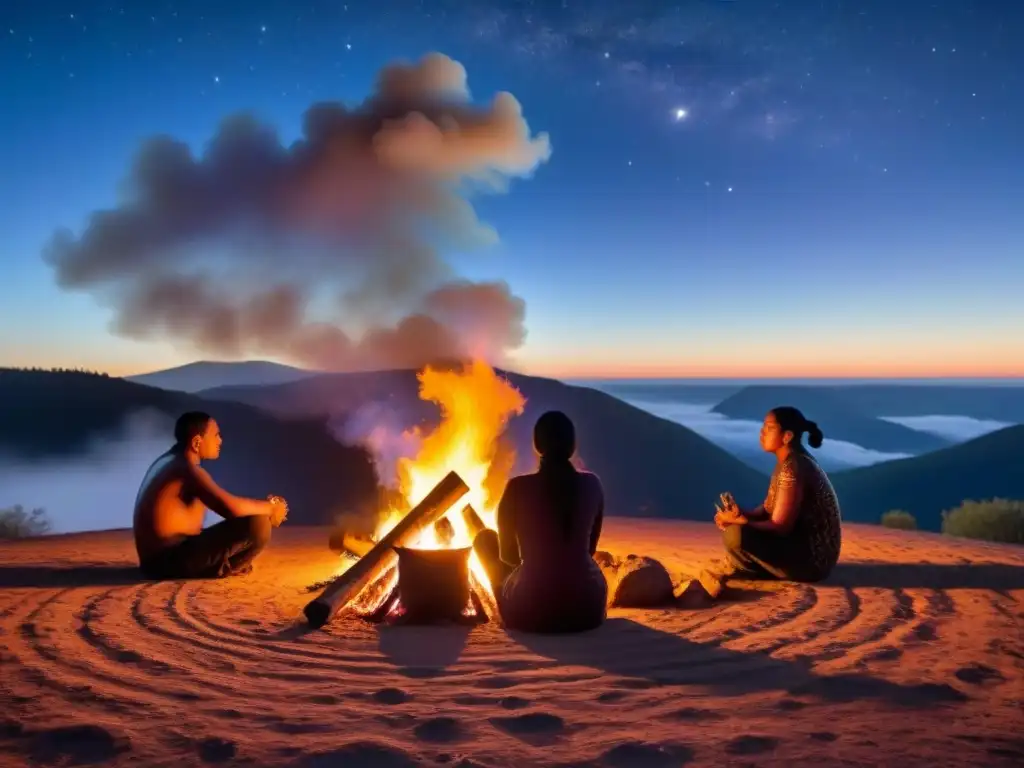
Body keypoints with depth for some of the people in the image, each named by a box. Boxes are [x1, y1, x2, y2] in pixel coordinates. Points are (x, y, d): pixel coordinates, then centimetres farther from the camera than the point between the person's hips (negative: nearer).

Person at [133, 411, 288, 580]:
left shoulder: (169, 462, 14)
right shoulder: (187, 470, -17)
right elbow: (231, 507, -30)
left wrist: (264, 506, 8)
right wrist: (271, 507, -12)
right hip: (170, 560, -10)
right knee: (258, 525, -19)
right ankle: (217, 571, -2)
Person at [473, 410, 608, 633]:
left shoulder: (518, 487, -8)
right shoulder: (592, 484, 0)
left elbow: (507, 555, 4)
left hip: (530, 611, -3)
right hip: (587, 609, 3)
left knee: (485, 538, 21)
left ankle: (508, 609, 28)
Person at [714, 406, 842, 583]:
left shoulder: (793, 468, -23)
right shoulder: (788, 462, 7)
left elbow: (780, 527, -23)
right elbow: (769, 509, 9)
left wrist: (738, 521, -17)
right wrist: (740, 516, -8)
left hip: (812, 558, -10)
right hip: (802, 546, 10)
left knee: (735, 534, -25)